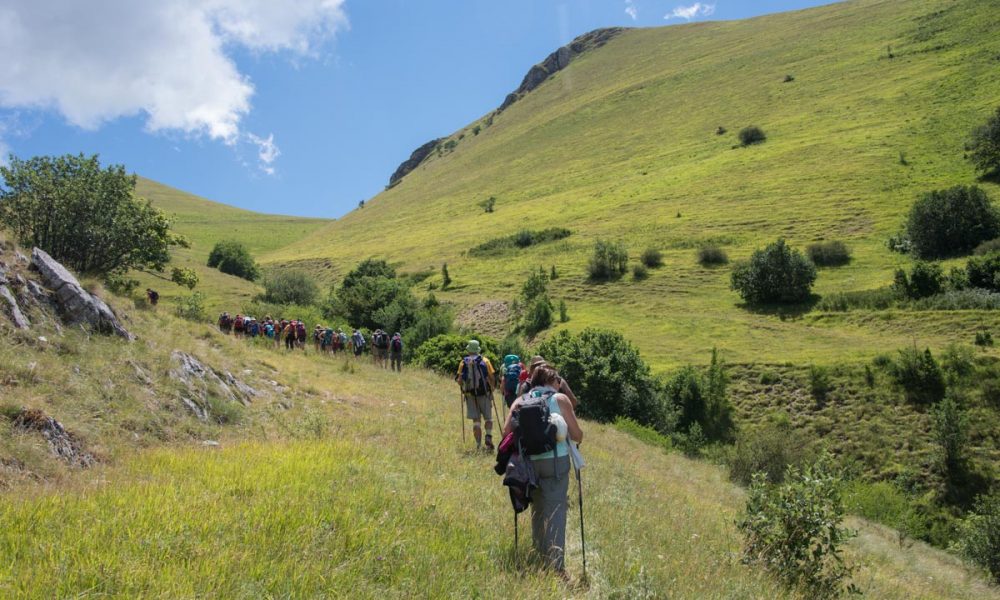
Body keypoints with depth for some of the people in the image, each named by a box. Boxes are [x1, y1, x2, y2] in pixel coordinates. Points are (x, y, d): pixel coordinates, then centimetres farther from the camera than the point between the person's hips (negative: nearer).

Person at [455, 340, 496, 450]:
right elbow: (492, 377, -4)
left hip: (470, 394, 1)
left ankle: (479, 444, 2)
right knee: (488, 418, 11)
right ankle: (489, 436, -11)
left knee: (476, 420, 6)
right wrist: (492, 388, 10)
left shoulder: (463, 362, 3)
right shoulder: (485, 360, 2)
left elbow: (459, 380, -3)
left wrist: (463, 387, 17)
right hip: (484, 393, -1)